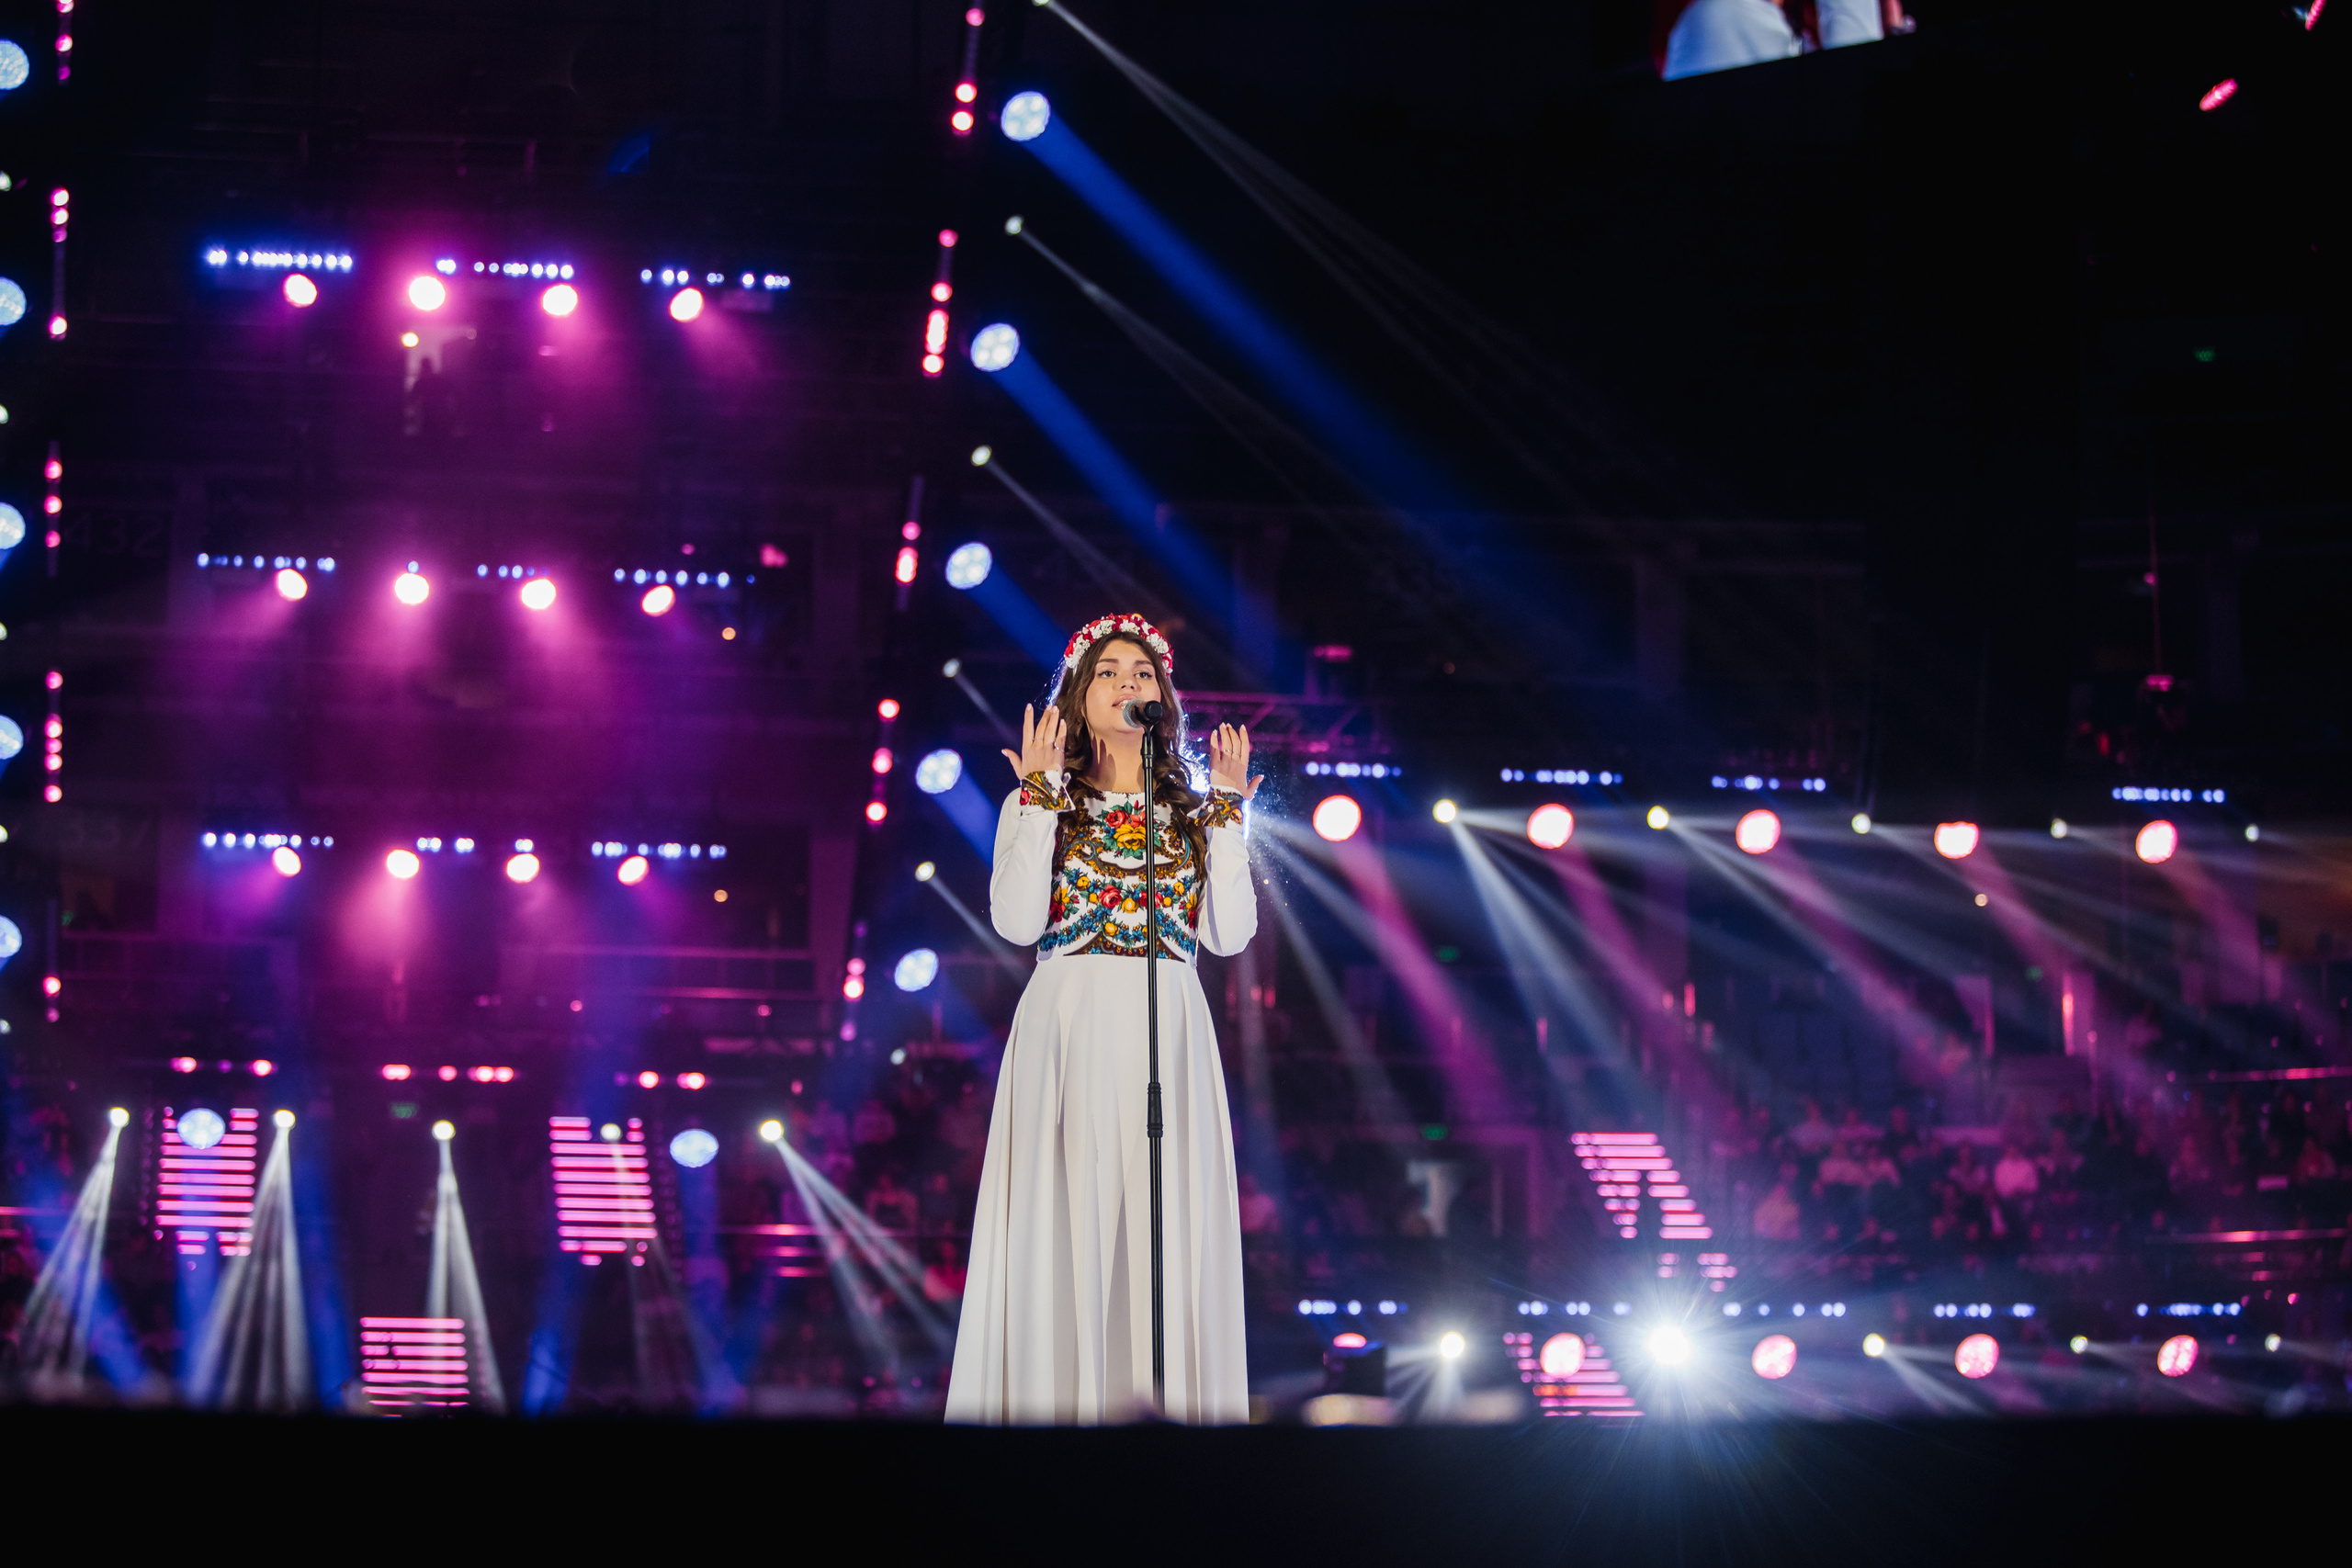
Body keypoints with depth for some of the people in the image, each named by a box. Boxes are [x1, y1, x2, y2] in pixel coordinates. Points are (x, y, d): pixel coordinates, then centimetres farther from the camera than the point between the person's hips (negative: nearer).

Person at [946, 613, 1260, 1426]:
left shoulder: (1191, 811, 16)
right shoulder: (1039, 804, 9)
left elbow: (1230, 933, 3)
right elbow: (1017, 922, -7)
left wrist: (1228, 811, 2)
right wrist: (1041, 796, -6)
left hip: (1170, 1037, 2)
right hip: (1070, 1030, -2)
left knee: (1172, 1233, -4)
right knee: (1066, 1228, -8)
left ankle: (1166, 1404, -2)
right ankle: (1059, 1400, -5)